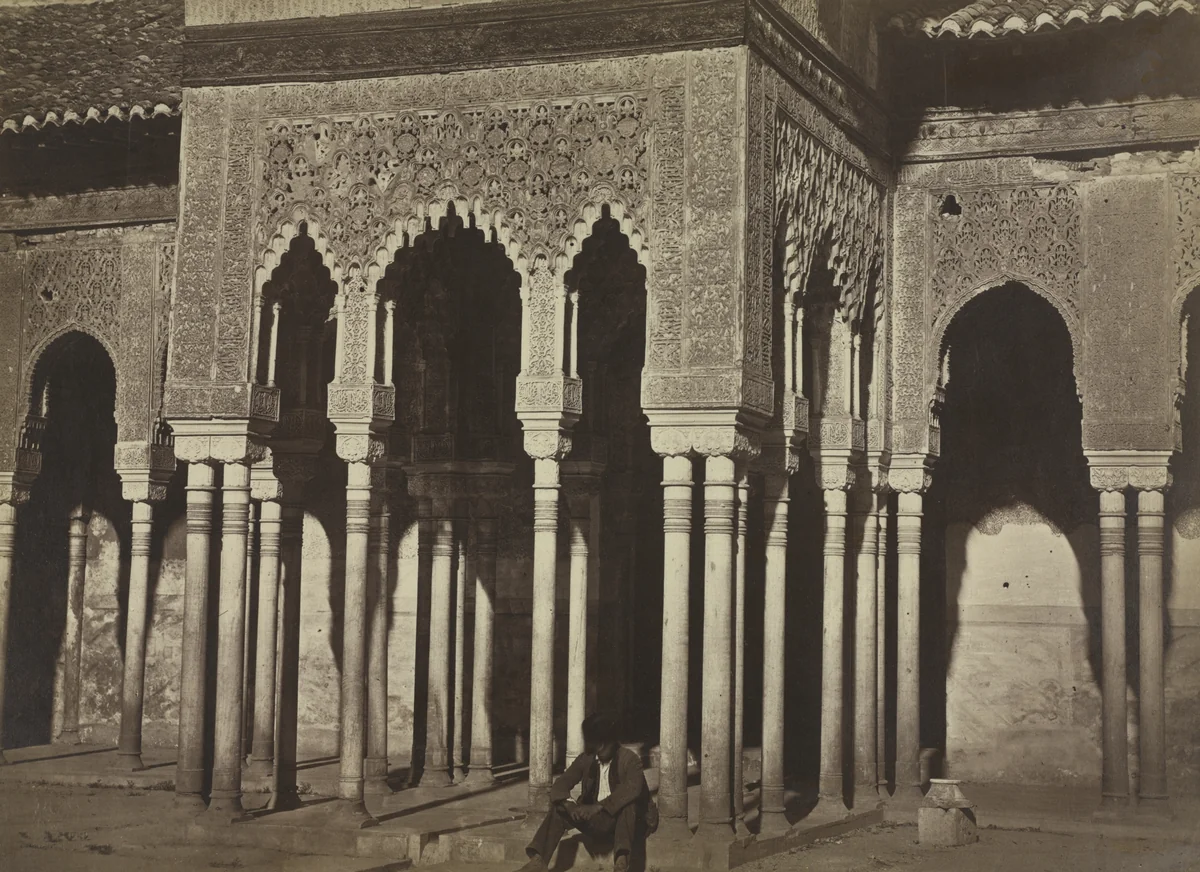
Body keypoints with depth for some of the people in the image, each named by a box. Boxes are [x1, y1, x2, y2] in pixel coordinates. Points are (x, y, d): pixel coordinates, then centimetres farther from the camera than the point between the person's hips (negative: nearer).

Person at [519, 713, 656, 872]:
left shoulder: (630, 759, -10)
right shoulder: (585, 759, 3)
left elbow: (632, 789, -29)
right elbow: (561, 784, -4)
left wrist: (599, 806, -36)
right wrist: (568, 804, -27)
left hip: (622, 818, -4)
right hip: (595, 819, 4)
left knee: (628, 801, -36)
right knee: (559, 809, -17)